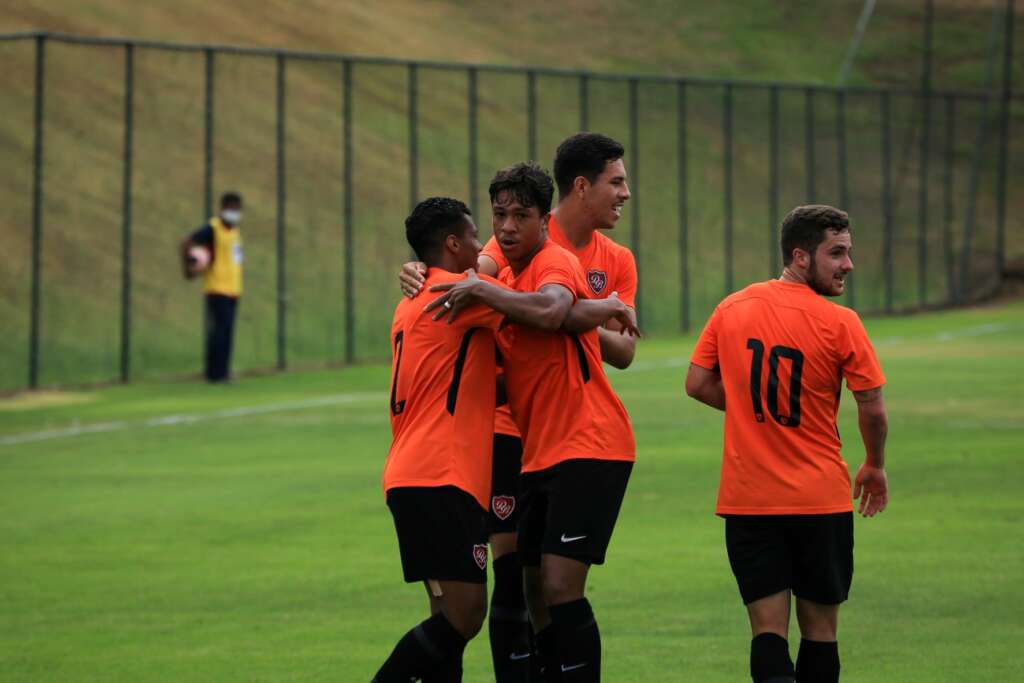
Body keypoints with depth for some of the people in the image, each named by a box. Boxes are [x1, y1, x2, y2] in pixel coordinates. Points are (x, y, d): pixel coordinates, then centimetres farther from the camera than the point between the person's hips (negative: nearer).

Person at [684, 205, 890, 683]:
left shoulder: (732, 309, 2)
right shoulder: (839, 323, -10)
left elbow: (698, 384, 7)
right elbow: (873, 409, -7)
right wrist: (875, 466, 11)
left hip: (746, 499, 3)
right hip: (821, 499, -2)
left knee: (768, 630, -2)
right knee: (820, 629, 11)